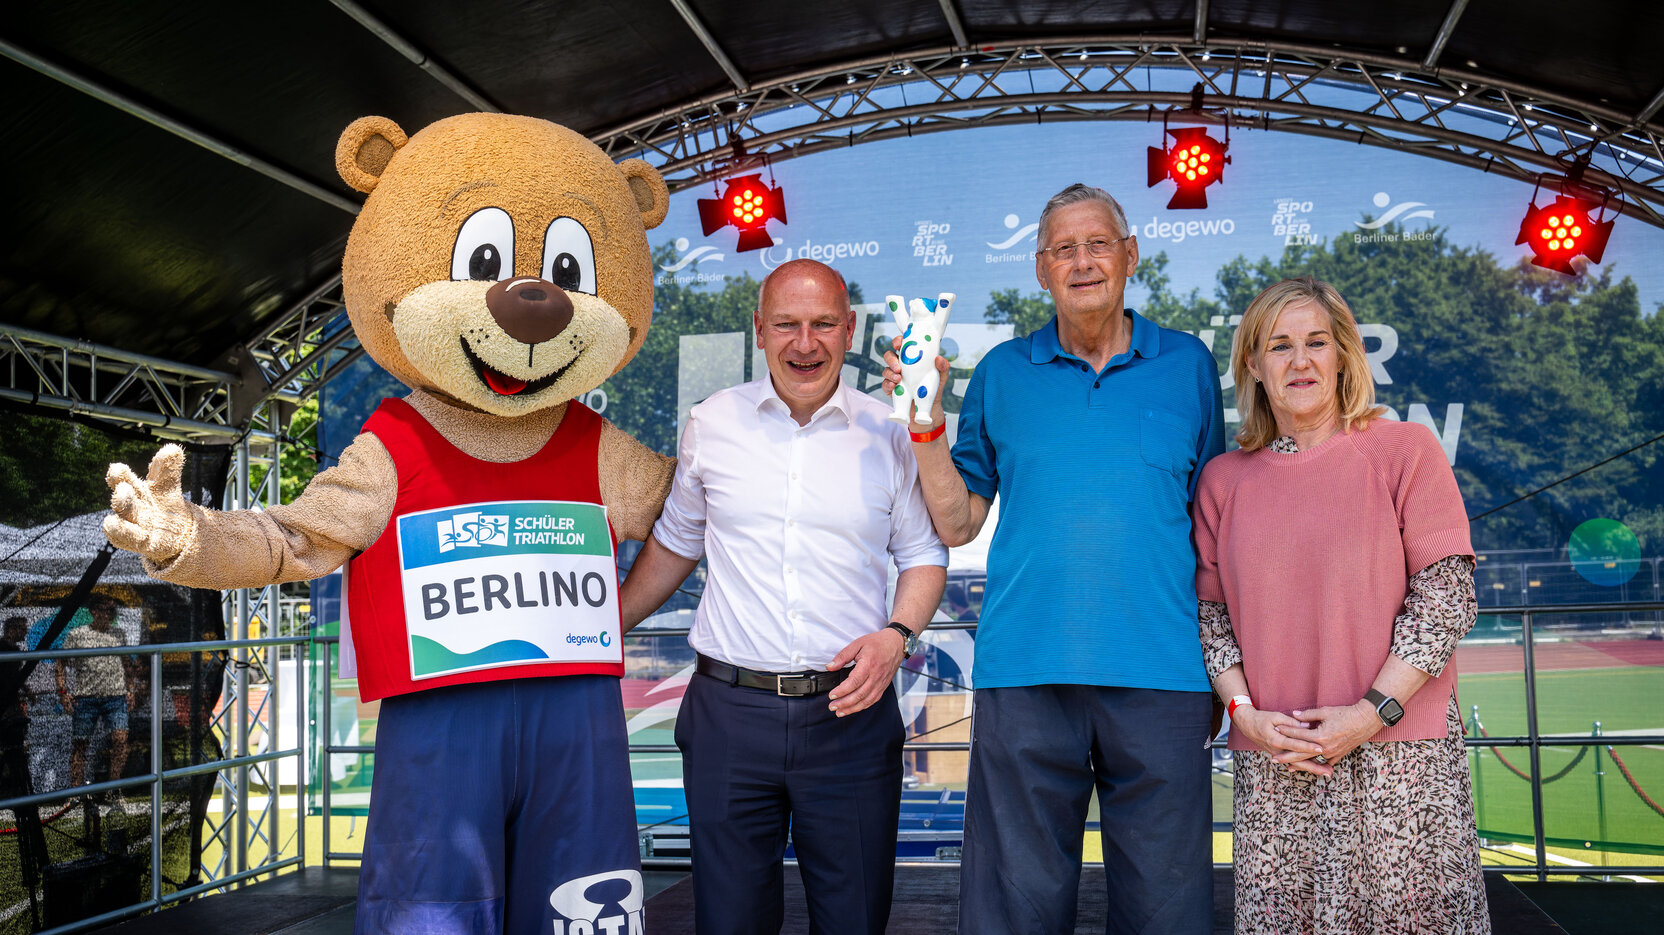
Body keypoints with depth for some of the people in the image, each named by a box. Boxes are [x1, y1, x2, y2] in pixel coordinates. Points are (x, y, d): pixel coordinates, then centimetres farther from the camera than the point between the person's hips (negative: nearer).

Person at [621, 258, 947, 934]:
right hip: (729, 709, 1)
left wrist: (897, 636, -8)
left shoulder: (887, 435, 1)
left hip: (851, 710, 0)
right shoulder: (711, 424, 4)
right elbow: (674, 545, 17)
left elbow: (924, 555, 9)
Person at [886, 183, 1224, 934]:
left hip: (1160, 674, 0)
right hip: (1025, 673, 0)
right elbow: (956, 523, 8)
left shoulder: (1187, 367, 9)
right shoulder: (1001, 374, 8)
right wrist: (925, 421, -5)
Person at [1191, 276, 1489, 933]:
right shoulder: (1224, 479, 8)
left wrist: (1372, 712, -11)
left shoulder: (1404, 451, -1)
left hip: (1401, 754, -2)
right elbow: (1211, 610, 8)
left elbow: (1447, 595, -5)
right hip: (1271, 765, 2)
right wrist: (1245, 711, -6)